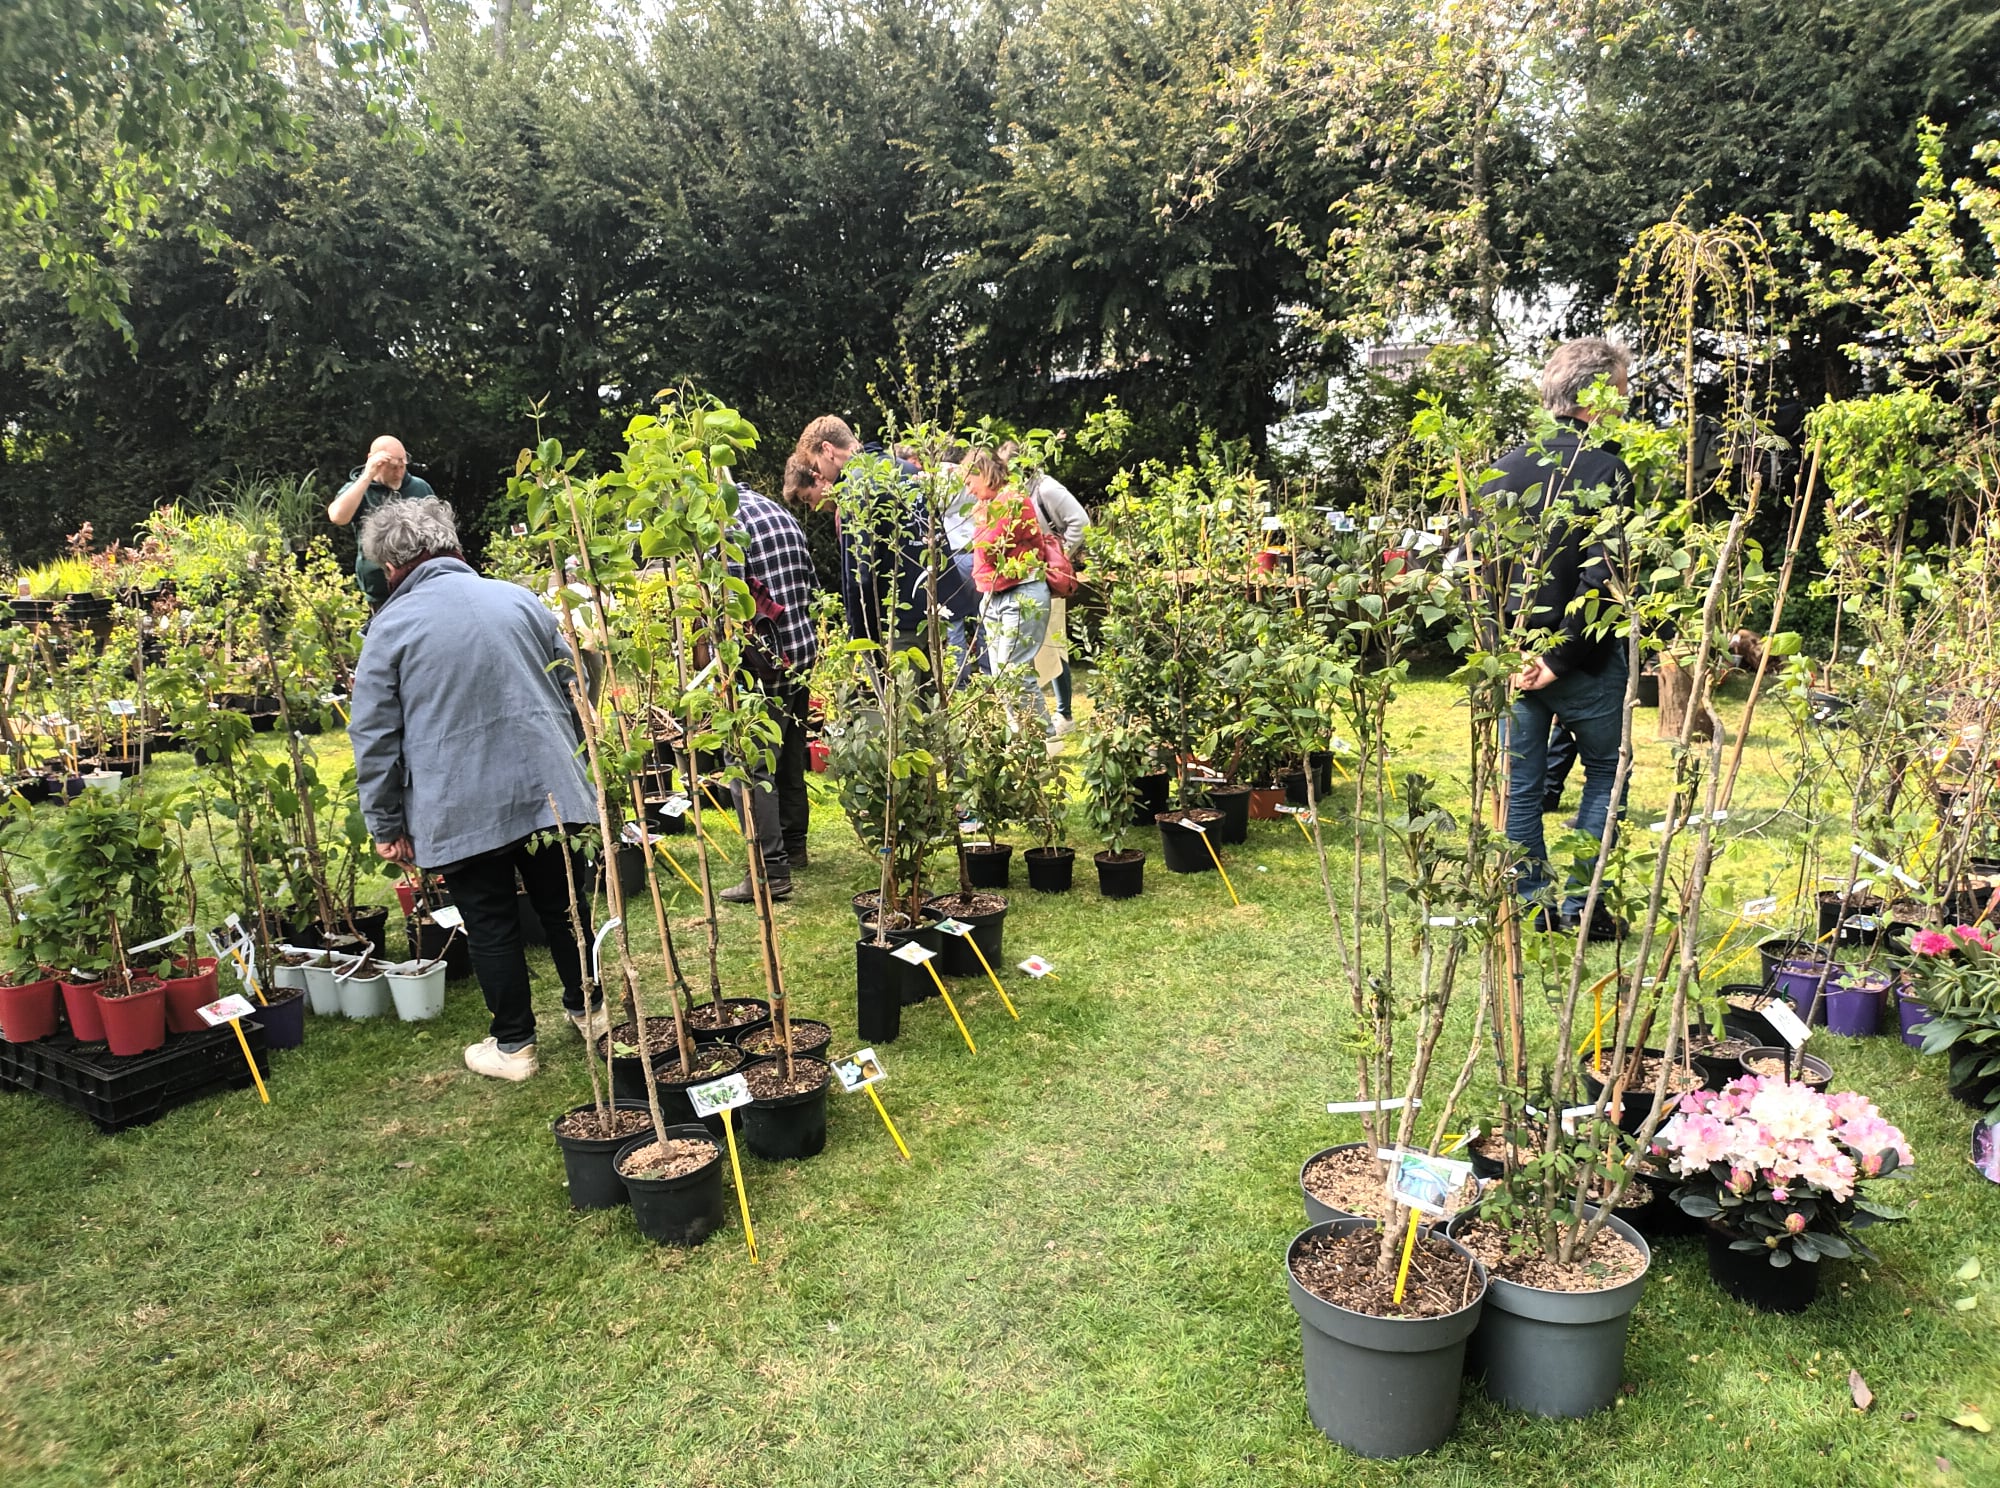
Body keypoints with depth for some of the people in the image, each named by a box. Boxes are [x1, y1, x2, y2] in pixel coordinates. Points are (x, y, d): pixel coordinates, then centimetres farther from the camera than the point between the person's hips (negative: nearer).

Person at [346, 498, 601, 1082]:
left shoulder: (390, 625, -2)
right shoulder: (519, 599, 7)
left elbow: (375, 736, -2)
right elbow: (572, 688, 13)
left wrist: (386, 824, 6)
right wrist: (572, 766, 25)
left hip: (460, 809, -3)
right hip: (549, 789, 3)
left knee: (491, 925, 9)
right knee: (565, 905, 16)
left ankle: (513, 1045, 18)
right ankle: (589, 1011, 29)